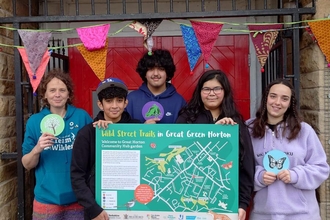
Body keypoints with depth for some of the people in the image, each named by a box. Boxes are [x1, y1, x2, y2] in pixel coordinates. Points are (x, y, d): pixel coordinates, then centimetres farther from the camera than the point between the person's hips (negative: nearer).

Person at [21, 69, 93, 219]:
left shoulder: (82, 116, -4)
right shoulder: (35, 121, -1)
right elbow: (27, 165, 2)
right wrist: (37, 149, -18)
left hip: (79, 197, 0)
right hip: (47, 199, 1)